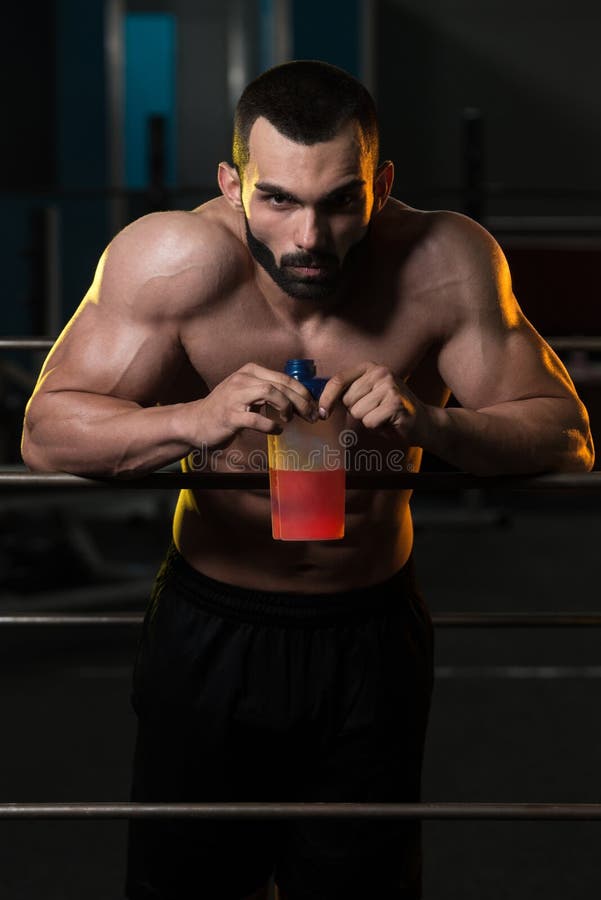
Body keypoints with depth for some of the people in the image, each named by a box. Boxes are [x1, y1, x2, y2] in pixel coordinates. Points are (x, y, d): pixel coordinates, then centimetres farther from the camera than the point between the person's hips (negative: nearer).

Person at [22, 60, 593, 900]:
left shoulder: (445, 263, -19)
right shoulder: (171, 255, -21)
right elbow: (46, 431, -20)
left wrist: (429, 424, -37)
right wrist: (195, 421, -40)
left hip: (373, 633, 0)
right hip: (209, 630, 0)